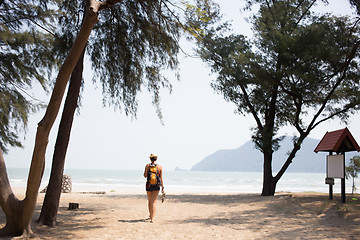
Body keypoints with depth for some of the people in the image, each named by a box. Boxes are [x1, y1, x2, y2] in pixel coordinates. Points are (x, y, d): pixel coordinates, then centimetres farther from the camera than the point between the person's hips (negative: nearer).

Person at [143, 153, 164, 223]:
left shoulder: (147, 166, -4)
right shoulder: (159, 167, -2)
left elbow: (145, 176, 1)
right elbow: (161, 178, -1)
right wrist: (162, 188, 5)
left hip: (149, 185, 1)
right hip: (156, 186, 0)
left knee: (149, 201, 20)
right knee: (154, 202, 1)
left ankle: (150, 215, 36)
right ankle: (152, 218, -9)